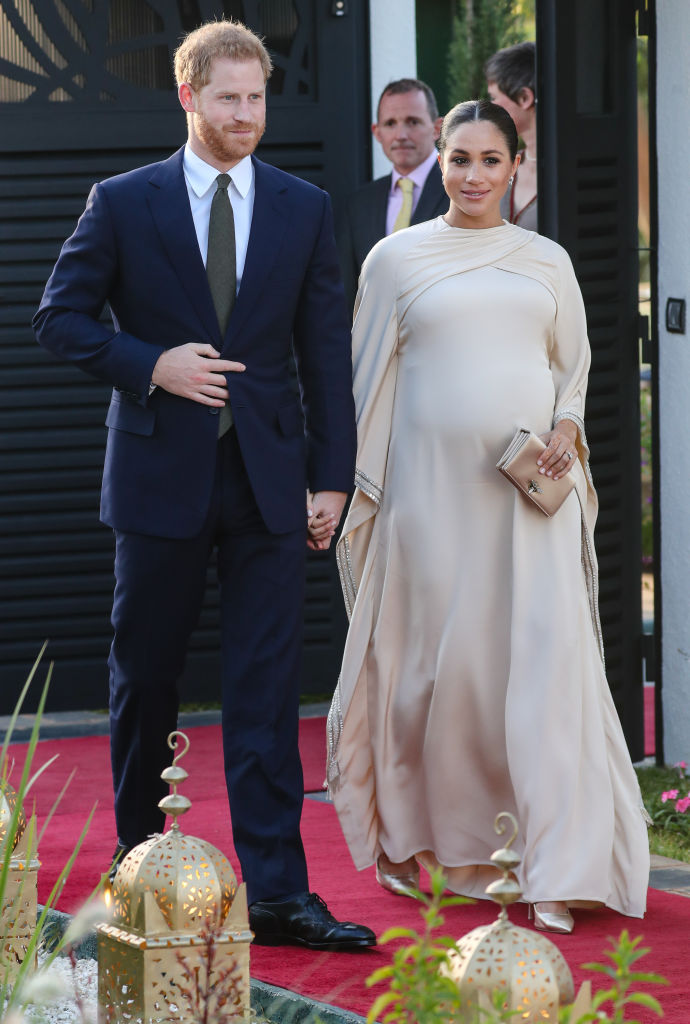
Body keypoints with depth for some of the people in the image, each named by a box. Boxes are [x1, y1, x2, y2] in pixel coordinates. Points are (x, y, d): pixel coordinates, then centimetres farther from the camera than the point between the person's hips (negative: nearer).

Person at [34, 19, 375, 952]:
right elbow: (60, 318, 1)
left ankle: (277, 893, -6)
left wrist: (332, 476, 1)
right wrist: (152, 366, -14)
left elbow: (327, 351, 7)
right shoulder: (123, 203, 1)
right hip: (161, 476, -1)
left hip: (269, 482, 1)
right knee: (145, 680, 10)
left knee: (267, 692, -4)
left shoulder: (304, 210, 6)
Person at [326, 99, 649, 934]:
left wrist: (567, 428, -1)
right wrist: (363, 491, 5)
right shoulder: (397, 259, 6)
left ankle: (560, 871, -7)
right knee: (436, 660, 3)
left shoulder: (547, 262, 12)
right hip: (434, 486, -1)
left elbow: (574, 365, 19)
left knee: (546, 660, -8)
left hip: (533, 489, 1)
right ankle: (421, 843, 23)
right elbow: (371, 382, 9)